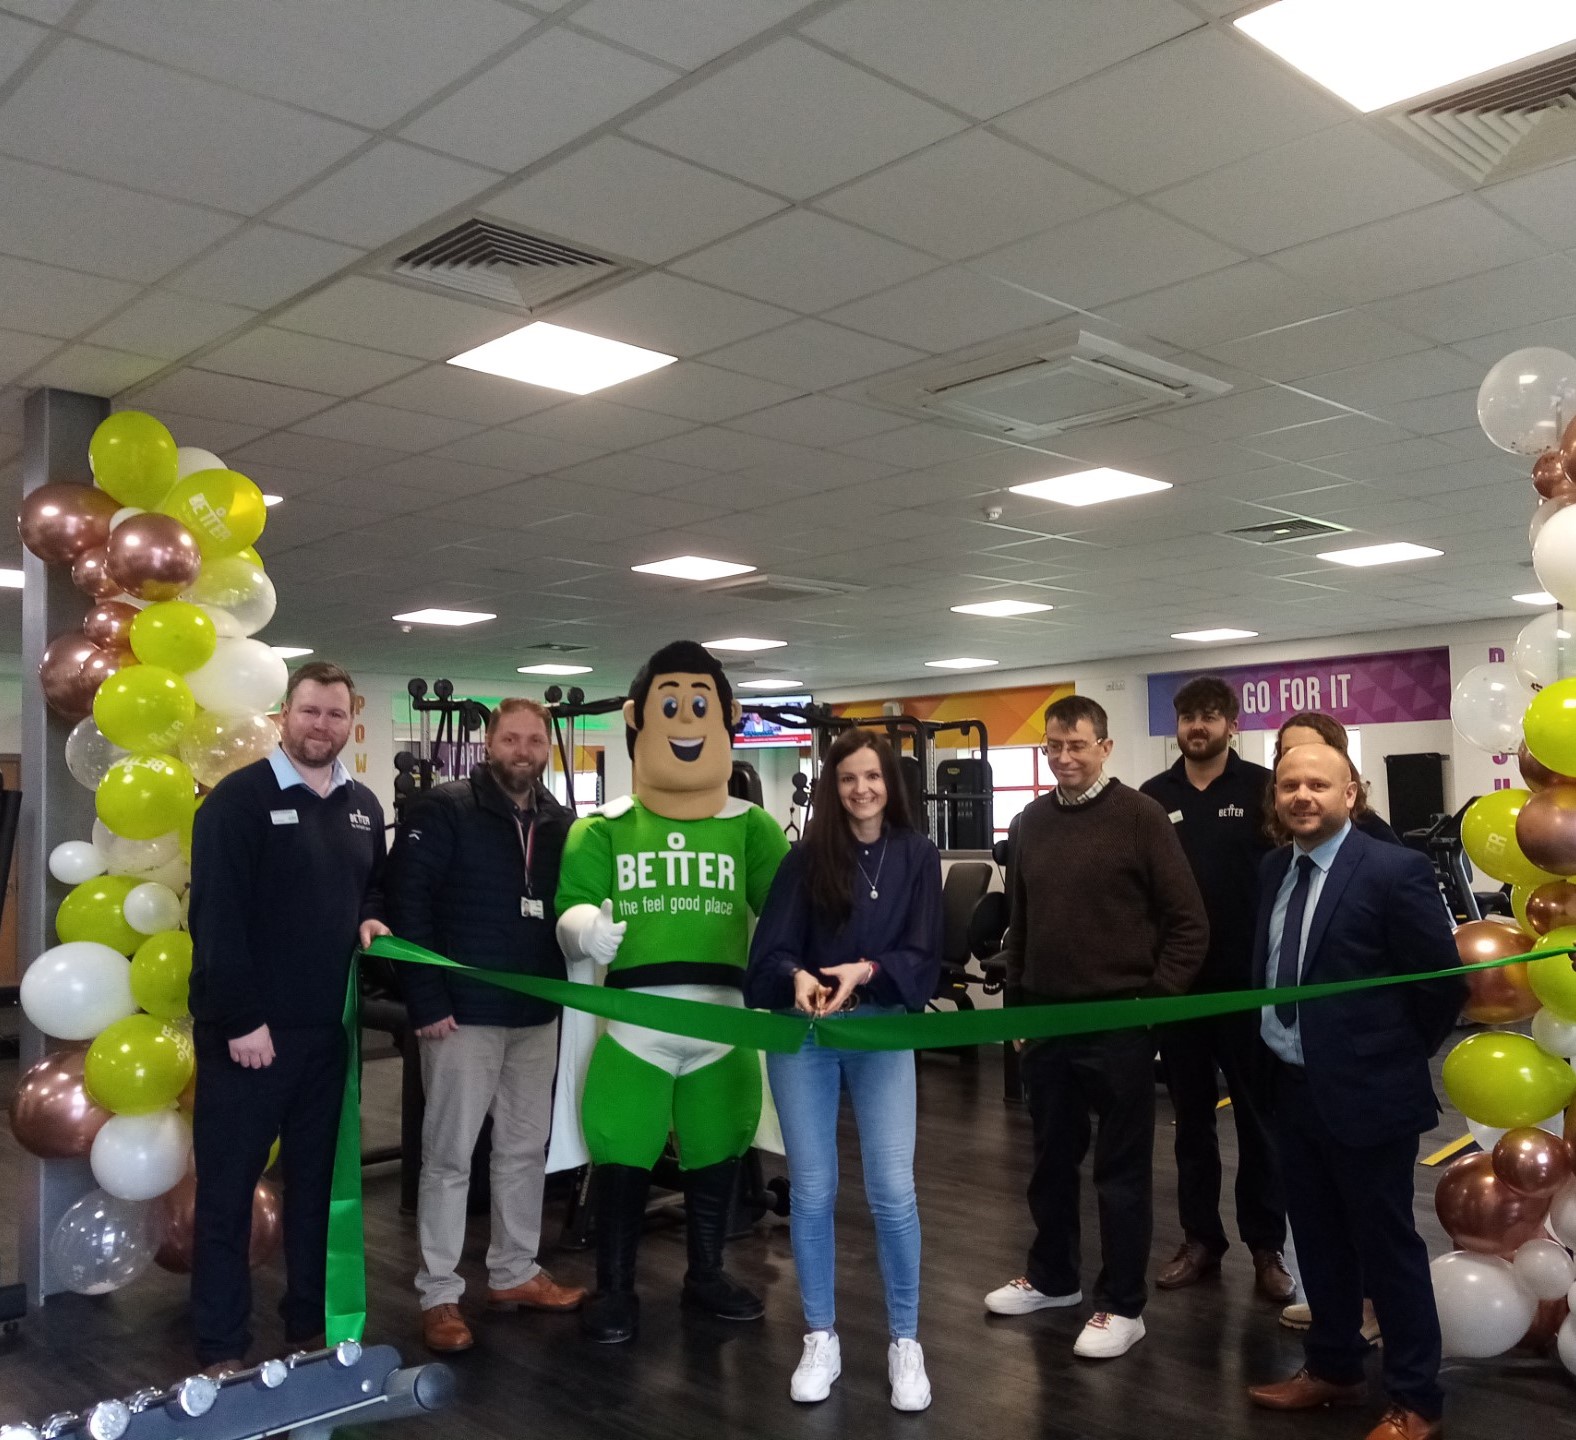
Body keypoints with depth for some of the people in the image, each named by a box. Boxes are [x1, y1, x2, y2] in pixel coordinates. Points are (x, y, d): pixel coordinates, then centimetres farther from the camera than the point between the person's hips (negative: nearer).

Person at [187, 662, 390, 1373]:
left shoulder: (362, 805, 11)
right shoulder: (238, 799, -10)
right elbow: (215, 917, -16)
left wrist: (371, 920, 1)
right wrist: (241, 1020, -19)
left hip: (329, 1027, 6)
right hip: (248, 1027, -6)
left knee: (316, 1180, 14)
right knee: (228, 1187, 4)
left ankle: (308, 1328, 28)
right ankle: (222, 1350, 15)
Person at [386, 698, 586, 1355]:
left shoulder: (560, 822, 8)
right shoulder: (443, 810, -9)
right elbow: (405, 902, -13)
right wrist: (426, 1000, -18)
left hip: (538, 1013, 6)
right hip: (463, 1012, -6)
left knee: (526, 1148, 14)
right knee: (449, 1154, 2)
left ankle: (514, 1273, 29)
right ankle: (438, 1294, 14)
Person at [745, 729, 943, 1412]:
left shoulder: (916, 856, -1)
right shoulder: (806, 856, -2)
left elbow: (924, 956, -5)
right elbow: (769, 951, -7)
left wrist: (866, 971, -23)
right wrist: (798, 978, -28)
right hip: (803, 1037, 1)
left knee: (893, 1192, -2)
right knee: (811, 1191, 8)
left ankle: (905, 1343, 16)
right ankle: (820, 1339, 24)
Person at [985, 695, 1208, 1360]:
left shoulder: (1138, 815, -9)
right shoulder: (1034, 820, 7)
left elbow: (1188, 922, -8)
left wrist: (1155, 999, -11)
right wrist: (1017, 999, 14)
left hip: (1118, 1023, -5)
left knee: (1121, 1167, 6)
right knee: (1051, 1159, 17)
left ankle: (1122, 1306, 17)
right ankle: (1052, 1276, 34)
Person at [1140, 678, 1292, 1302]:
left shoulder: (1262, 789, -3)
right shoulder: (1153, 797, 5)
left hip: (1248, 978, -3)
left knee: (1257, 1115, 8)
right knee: (1191, 1116, 12)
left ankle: (1266, 1245, 18)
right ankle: (1200, 1238, 23)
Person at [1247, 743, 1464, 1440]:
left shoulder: (1395, 870, -16)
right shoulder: (1273, 870, 6)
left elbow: (1443, 982, -11)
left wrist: (1395, 1055, -1)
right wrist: (1282, 1045, 12)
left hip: (1366, 1093, -6)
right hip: (1294, 1089, 7)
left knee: (1387, 1247, 6)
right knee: (1318, 1242, 19)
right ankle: (1333, 1369, 36)